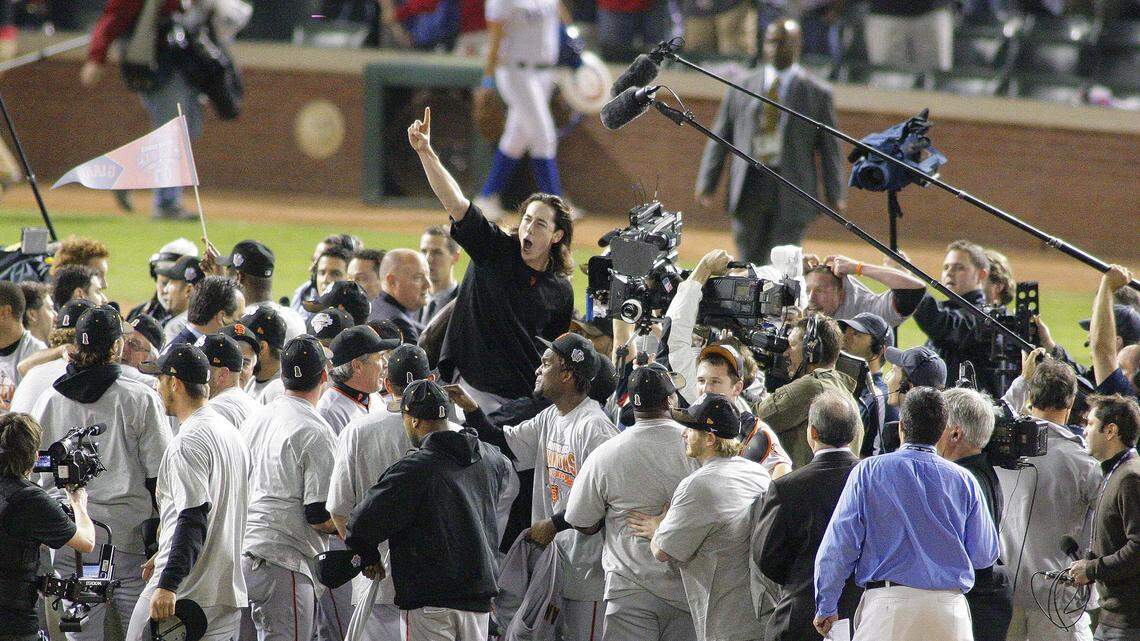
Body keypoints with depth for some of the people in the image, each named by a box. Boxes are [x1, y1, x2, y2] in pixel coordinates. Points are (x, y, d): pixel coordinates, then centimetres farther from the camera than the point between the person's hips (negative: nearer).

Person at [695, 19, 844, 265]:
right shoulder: (741, 88, 9)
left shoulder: (817, 93, 3)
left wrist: (834, 195, -1)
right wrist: (706, 184, 3)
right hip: (750, 188, 3)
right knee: (751, 262, 5)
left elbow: (830, 148, 4)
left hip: (791, 192, -3)